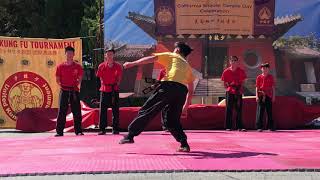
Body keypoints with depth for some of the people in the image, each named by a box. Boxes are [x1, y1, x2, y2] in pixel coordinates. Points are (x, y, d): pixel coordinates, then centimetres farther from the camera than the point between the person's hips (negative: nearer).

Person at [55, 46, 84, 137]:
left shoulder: (77, 66, 6)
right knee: (62, 112, -2)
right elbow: (57, 79, 11)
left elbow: (79, 78, 11)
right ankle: (59, 131, 2)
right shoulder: (60, 66, 7)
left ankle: (78, 130, 7)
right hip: (64, 90, 0)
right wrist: (61, 85, -2)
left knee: (77, 111, 1)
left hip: (74, 90, 0)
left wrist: (76, 85, -2)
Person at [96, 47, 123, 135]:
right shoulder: (101, 66, 5)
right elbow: (100, 78, 11)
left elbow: (119, 78, 8)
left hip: (114, 90, 0)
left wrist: (116, 85, -2)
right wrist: (104, 83, 1)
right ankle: (102, 129, 4)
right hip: (104, 90, 0)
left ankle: (115, 129, 6)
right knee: (103, 110, 0)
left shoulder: (118, 66, 3)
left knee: (115, 110, 1)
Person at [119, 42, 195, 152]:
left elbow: (151, 59, 9)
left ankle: (130, 135, -5)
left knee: (147, 111, -1)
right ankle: (184, 144, 8)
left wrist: (132, 64, 7)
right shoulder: (188, 66, 33)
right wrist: (186, 106, 34)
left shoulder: (171, 56, 22)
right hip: (182, 91, 5)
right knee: (173, 120, 19)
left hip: (169, 86, -5)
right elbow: (191, 90, 30)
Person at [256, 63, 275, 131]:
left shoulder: (271, 77, 9)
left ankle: (271, 127, 11)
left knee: (269, 112, 5)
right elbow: (257, 87, 4)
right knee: (260, 112, -4)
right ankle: (259, 127, -2)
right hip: (261, 96, -1)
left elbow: (273, 87, 9)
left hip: (269, 96, 2)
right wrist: (257, 96, -5)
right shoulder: (259, 77, 5)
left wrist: (273, 96, 4)